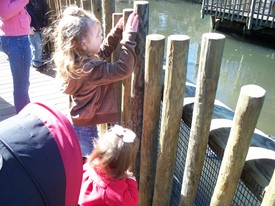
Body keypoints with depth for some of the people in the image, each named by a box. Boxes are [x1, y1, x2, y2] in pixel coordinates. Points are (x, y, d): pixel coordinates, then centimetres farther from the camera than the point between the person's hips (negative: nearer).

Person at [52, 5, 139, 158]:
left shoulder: (77, 61, -4)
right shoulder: (89, 68, -32)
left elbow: (104, 51, 8)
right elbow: (123, 69, -36)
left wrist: (119, 30, -1)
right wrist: (129, 37, -32)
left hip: (79, 122, 8)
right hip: (85, 126, -8)